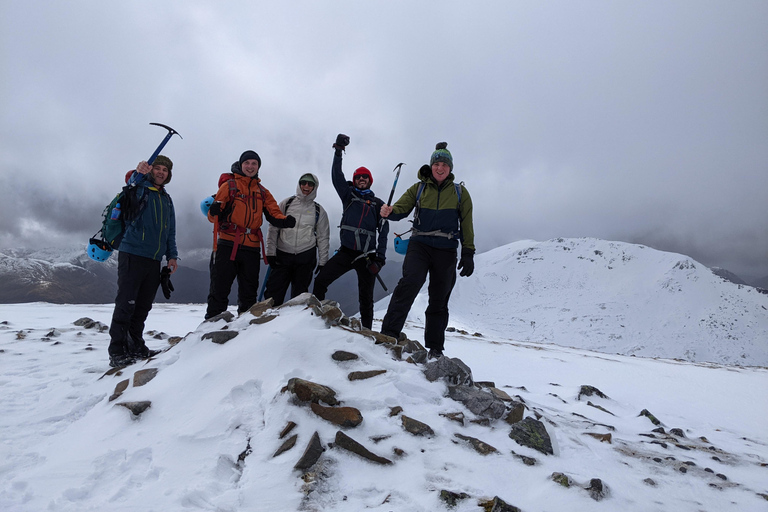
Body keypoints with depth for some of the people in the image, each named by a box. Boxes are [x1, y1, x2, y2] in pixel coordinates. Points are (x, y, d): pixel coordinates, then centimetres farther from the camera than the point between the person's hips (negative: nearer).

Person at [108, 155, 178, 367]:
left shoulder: (167, 199, 21)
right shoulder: (140, 188, 3)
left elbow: (170, 231, 22)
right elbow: (132, 185, -23)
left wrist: (171, 255, 13)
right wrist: (139, 174, -44)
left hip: (154, 260, 6)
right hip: (132, 254, -6)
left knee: (143, 306, 10)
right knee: (126, 304, -8)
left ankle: (136, 347, 19)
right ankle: (117, 352, -5)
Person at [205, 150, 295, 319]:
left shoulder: (263, 192, 18)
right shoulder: (229, 186, 5)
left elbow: (274, 213, 9)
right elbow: (213, 216, 0)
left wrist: (284, 221, -13)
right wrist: (214, 211, -25)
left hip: (252, 247, 4)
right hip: (228, 244, -4)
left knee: (249, 291, 11)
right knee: (220, 287, -4)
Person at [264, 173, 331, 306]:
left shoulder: (319, 211, 8)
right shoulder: (286, 203, 6)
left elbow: (323, 238, 11)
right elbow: (273, 228, 6)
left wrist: (322, 262, 6)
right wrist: (270, 252, -1)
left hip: (306, 257, 0)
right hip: (282, 255, 0)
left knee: (299, 295, 6)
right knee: (273, 292, -3)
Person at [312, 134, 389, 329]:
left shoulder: (378, 204, 9)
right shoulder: (348, 196, 12)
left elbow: (383, 232, 4)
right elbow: (336, 176, -2)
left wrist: (380, 257, -6)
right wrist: (338, 151, -12)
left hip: (367, 255, -1)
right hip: (346, 252, 1)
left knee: (366, 298, 4)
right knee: (320, 280, -14)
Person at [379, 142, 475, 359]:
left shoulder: (460, 193, 9)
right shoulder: (419, 189, 9)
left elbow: (467, 226, 9)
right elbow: (401, 208, -1)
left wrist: (468, 253, 2)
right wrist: (389, 211, -24)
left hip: (446, 251, 1)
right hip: (420, 245, -1)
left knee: (439, 300, 6)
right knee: (410, 283, -25)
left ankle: (435, 348, 18)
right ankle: (389, 333, -25)